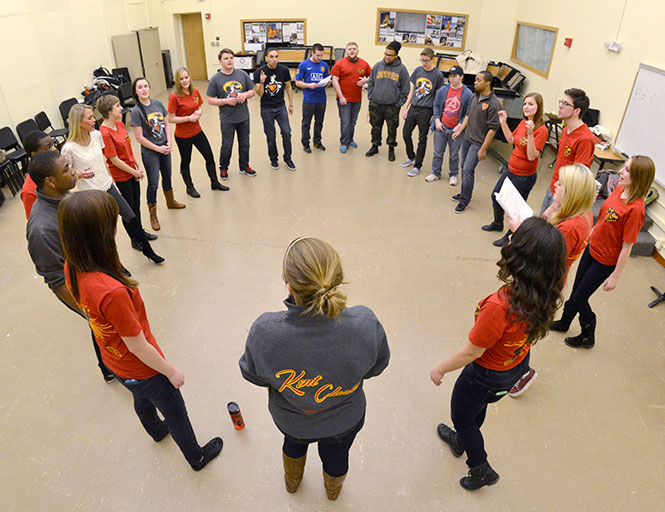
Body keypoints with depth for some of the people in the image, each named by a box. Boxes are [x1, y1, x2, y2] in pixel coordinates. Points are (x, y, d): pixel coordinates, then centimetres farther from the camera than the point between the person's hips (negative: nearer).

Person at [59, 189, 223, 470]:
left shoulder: (73, 268, -17)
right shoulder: (112, 291, -42)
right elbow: (138, 346, -29)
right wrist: (171, 372, -12)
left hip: (115, 363, 7)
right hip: (142, 371, -7)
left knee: (142, 400, 37)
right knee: (176, 413, 21)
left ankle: (157, 431, 68)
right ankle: (196, 457, 49)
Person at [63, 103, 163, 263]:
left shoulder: (96, 135, -2)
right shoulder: (69, 148, -20)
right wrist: (79, 175, -30)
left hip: (107, 186, 6)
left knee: (131, 217, 10)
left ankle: (147, 250, 27)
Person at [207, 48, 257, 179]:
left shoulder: (242, 74, -1)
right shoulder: (215, 79, -8)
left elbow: (252, 91, 8)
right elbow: (210, 100, -6)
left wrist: (245, 94, -14)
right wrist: (226, 101, -19)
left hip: (243, 117, 3)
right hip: (227, 120, -3)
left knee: (244, 144, 15)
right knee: (226, 146, 5)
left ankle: (244, 167, 34)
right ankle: (223, 168, 27)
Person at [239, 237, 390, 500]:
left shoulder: (264, 332, -40)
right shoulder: (365, 324, -38)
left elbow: (252, 375, -18)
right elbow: (377, 366, -15)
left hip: (290, 420, 0)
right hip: (345, 421, 0)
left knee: (293, 442, 37)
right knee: (336, 455, 35)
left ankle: (292, 481, 70)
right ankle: (333, 489, 69)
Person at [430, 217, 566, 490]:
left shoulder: (500, 306, -43)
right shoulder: (547, 292, -23)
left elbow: (472, 352, -28)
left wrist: (440, 369, -12)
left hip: (488, 375, -7)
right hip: (517, 364, 7)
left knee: (460, 415, 24)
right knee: (477, 406, 35)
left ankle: (481, 469, 45)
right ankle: (461, 440, 64)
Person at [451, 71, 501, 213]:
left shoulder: (494, 104, -19)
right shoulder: (474, 96, 4)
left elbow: (493, 128, -18)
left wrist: (483, 149, -18)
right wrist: (460, 130, 12)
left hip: (477, 143, -7)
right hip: (466, 137, 7)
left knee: (468, 170, -7)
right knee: (464, 167, 15)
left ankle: (464, 201, 6)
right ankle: (464, 193, 32)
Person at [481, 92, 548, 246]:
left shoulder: (541, 130, -22)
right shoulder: (523, 123, 1)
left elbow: (532, 156, -28)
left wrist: (530, 134, -37)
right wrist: (503, 122, 7)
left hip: (525, 176, -8)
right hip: (511, 170, 8)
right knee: (496, 195, 23)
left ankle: (510, 236, 29)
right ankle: (498, 223, 49)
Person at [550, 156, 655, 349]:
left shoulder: (635, 209, -30)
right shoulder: (620, 190, -7)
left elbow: (627, 247, -23)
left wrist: (615, 276, -16)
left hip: (605, 260, -7)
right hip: (592, 248, 7)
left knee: (580, 297, 6)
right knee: (576, 289, 21)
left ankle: (588, 337, 31)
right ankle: (564, 322, 45)